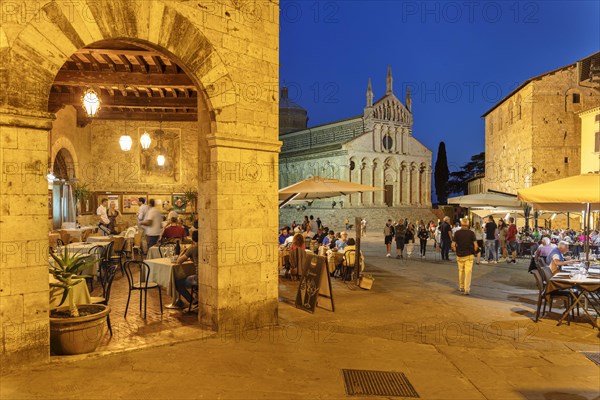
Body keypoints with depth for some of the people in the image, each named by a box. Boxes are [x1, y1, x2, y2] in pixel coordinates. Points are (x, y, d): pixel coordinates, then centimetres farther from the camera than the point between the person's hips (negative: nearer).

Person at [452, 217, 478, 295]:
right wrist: (474, 252, 6)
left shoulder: (457, 233, -4)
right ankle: (467, 289, -6)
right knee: (468, 272, 0)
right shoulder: (471, 233, -6)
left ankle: (461, 287, 27)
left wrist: (456, 251, 8)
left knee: (461, 271, 17)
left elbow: (453, 245, -9)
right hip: (469, 255, -1)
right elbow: (475, 245, -10)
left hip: (460, 255, 1)